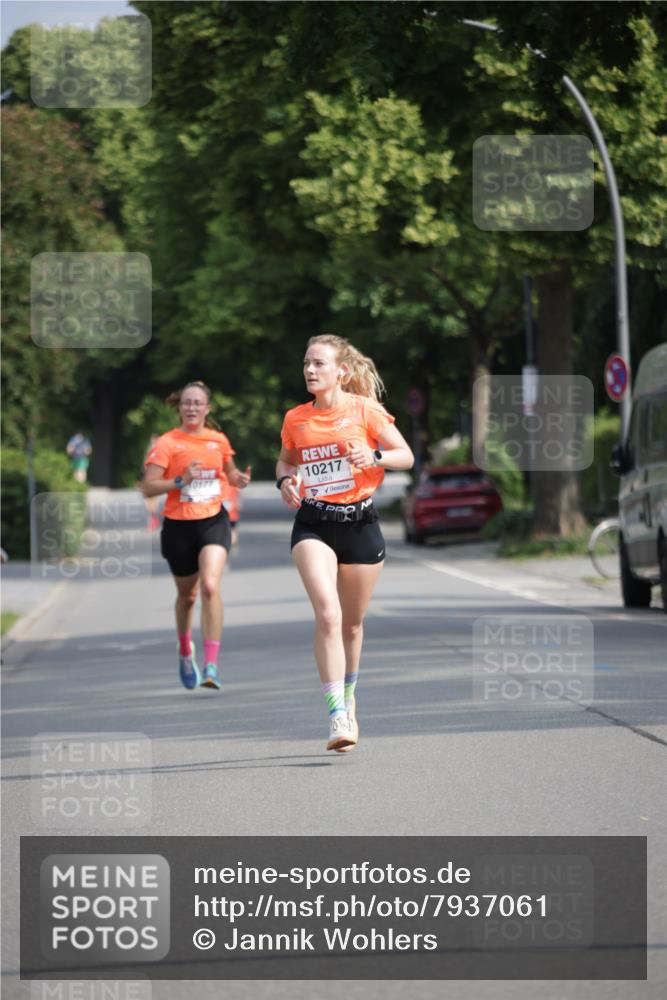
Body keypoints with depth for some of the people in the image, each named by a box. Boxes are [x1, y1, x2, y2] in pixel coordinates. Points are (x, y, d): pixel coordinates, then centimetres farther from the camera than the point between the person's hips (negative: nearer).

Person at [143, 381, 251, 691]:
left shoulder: (219, 441, 5)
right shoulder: (167, 444, -6)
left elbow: (229, 471, 23)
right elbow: (148, 487, -10)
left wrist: (239, 479, 0)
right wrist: (181, 480, -23)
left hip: (213, 522, 1)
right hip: (178, 526, -1)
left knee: (210, 586, -21)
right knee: (187, 595, 14)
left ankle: (211, 665, -22)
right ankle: (185, 652, 43)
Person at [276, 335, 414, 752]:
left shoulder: (364, 410, -3)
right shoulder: (295, 419, 5)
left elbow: (407, 456, -1)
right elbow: (286, 460, 23)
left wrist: (374, 457, -20)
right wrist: (285, 480, 0)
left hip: (360, 524, 0)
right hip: (314, 525, 0)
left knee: (352, 623, 11)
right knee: (327, 612, -21)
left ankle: (348, 698, 38)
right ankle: (337, 717, -24)